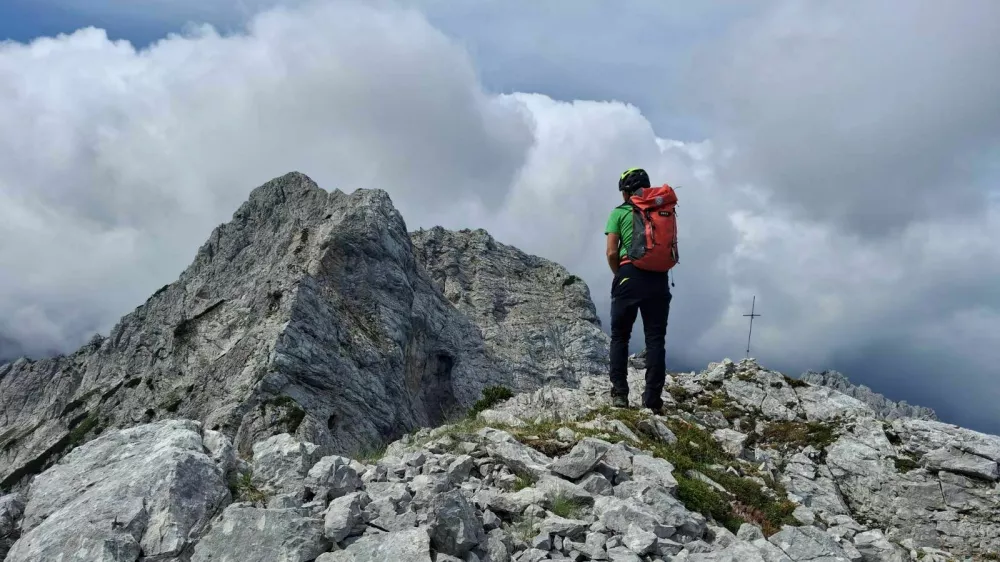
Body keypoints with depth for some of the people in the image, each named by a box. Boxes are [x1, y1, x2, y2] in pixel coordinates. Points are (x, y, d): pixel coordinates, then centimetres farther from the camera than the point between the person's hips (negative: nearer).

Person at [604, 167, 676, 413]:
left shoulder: (620, 212, 3)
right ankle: (653, 399, 2)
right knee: (656, 339, 5)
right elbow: (672, 249, 12)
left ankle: (619, 393, 5)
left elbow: (612, 252, -3)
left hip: (631, 277, -2)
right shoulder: (666, 210, 14)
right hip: (659, 280, 3)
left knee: (620, 337, 10)